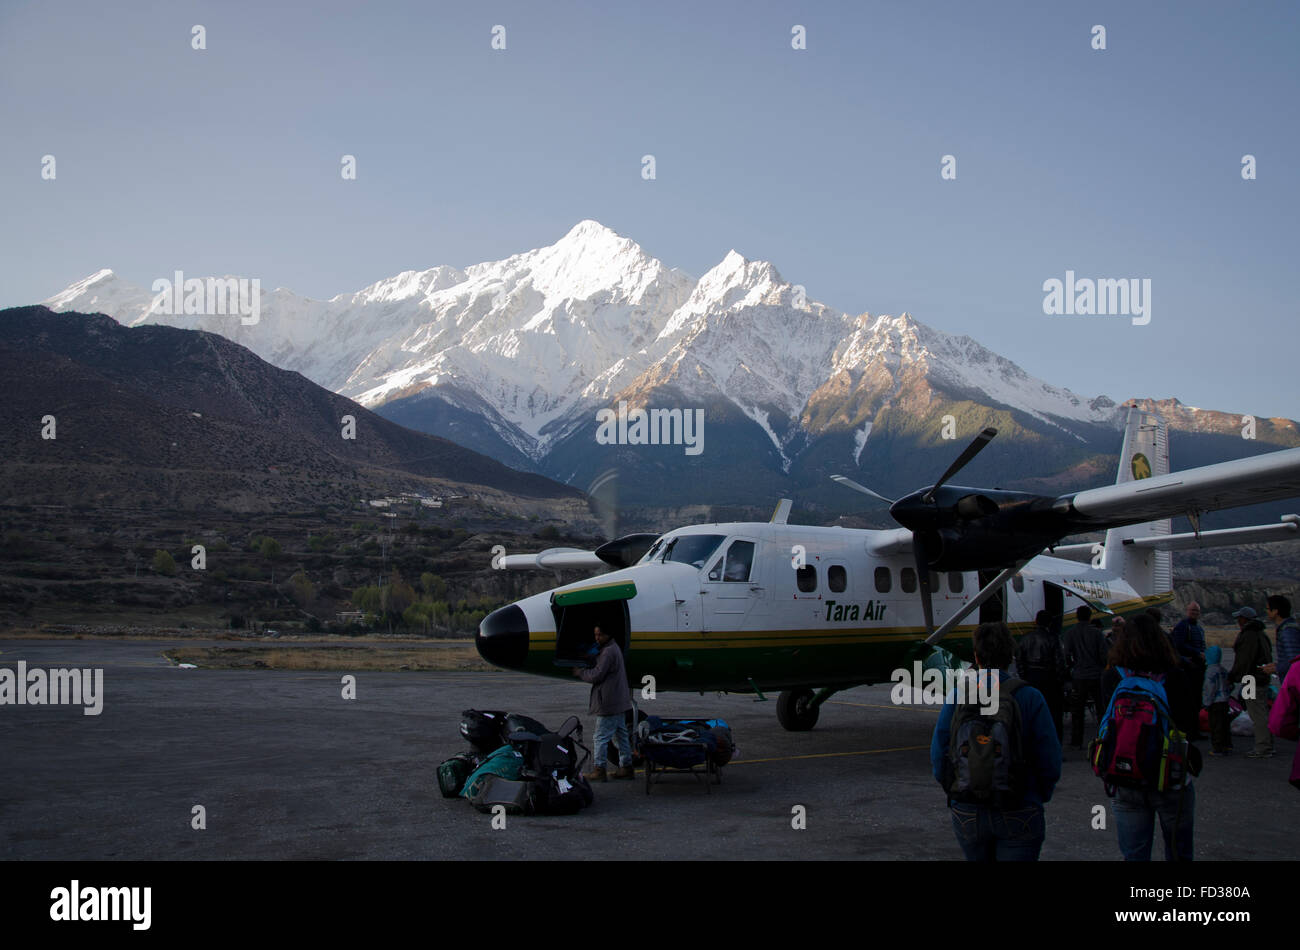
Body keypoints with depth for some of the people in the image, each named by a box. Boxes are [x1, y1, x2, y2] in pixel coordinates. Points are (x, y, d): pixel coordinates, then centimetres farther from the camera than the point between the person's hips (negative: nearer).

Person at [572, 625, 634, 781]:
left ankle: (599, 770, 1)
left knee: (601, 737, -4)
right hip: (618, 702, 11)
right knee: (621, 734, 14)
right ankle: (626, 767, 19)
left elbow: (597, 675, -19)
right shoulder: (614, 648, 15)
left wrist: (580, 673, -4)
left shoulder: (608, 652, -19)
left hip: (608, 703, -11)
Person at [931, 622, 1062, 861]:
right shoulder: (1030, 698, -9)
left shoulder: (957, 697, -5)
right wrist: (1039, 796, 10)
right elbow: (1050, 762, -8)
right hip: (1019, 814, -2)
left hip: (968, 814, 2)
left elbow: (939, 757, -4)